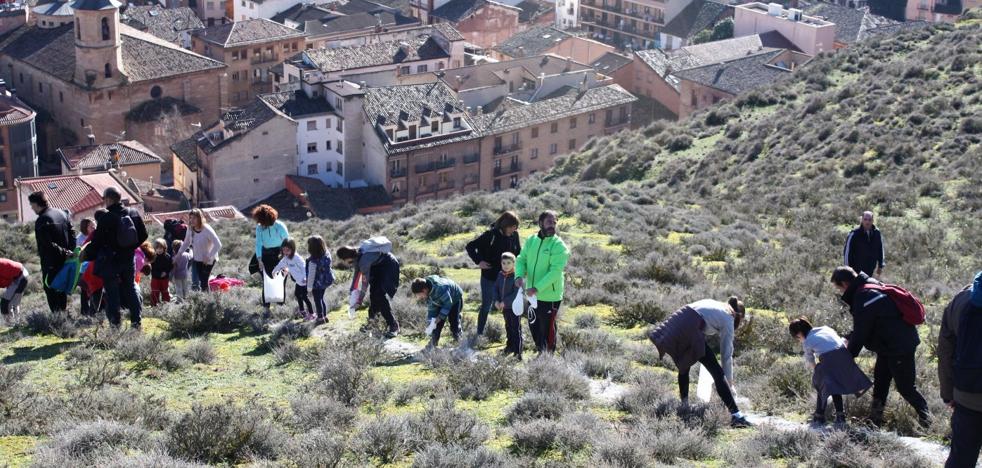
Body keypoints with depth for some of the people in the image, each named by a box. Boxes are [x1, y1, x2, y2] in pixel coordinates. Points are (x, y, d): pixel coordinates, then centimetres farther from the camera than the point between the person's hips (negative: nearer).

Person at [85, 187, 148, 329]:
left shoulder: (106, 218, -16)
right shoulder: (134, 214, 1)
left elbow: (97, 241, -12)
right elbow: (143, 235, 8)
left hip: (110, 260, -5)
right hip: (129, 258, 5)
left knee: (111, 291, 3)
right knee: (130, 288, 14)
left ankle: (114, 321, 1)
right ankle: (136, 320, 11)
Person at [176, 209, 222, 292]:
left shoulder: (207, 230, -25)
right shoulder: (190, 230, -7)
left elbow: (218, 245, -24)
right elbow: (186, 243, 9)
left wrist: (209, 257, -25)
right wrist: (179, 253, -2)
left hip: (208, 260, -5)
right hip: (196, 259, 5)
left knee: (204, 282, -6)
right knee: (195, 284, 0)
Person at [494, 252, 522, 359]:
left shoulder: (516, 276, -19)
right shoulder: (500, 275, 2)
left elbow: (516, 293, -24)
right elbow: (496, 288, 8)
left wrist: (505, 302, -24)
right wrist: (496, 300, -8)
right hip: (504, 307, 7)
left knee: (516, 329, -1)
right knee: (508, 327, 20)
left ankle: (518, 352, 2)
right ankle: (509, 346, 35)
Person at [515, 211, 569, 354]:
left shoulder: (559, 246, -17)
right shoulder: (531, 240, 3)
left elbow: (555, 271, -23)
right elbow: (521, 259, 5)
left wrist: (536, 288, -30)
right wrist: (519, 275, -17)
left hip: (550, 297, -6)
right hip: (532, 295, 6)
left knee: (547, 330, 4)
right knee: (533, 326, 20)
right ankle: (541, 354, 39)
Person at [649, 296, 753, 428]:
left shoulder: (712, 303, 32)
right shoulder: (728, 320, 13)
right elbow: (726, 354, 13)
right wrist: (730, 384, 21)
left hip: (675, 323, 7)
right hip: (690, 330, -7)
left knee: (684, 366, 29)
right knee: (717, 373, -3)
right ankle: (736, 415, -9)